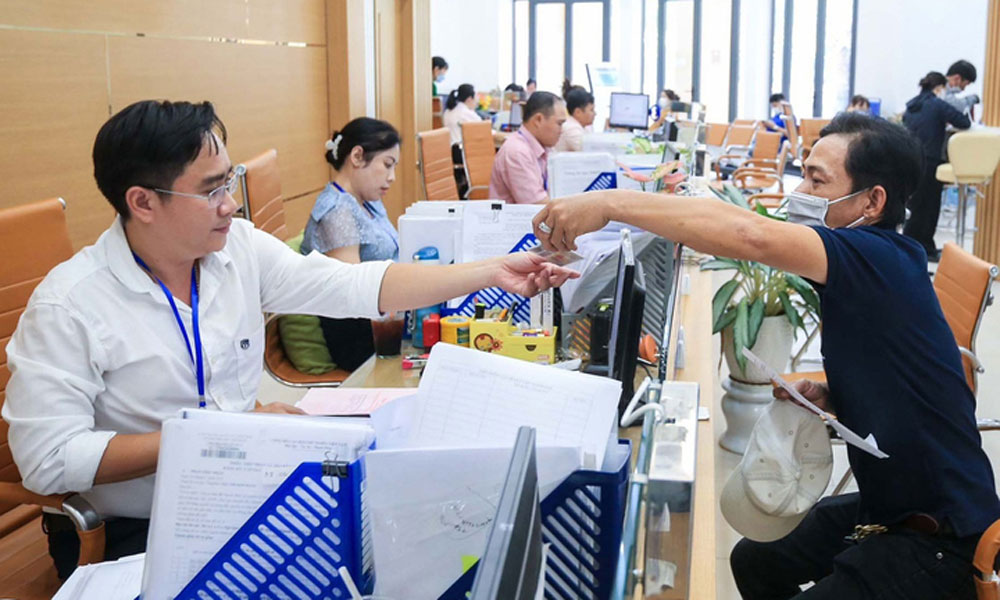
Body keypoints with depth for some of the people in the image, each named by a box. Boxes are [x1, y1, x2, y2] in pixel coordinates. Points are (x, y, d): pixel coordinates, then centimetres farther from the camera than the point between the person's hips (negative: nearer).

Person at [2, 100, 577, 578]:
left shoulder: (241, 246, -2)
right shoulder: (70, 305, -17)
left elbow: (357, 286, -3)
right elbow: (48, 458, -20)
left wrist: (493, 272, -8)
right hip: (137, 535, -5)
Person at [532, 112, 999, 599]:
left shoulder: (880, 258, -25)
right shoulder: (861, 272, 6)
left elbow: (750, 235, -42)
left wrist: (611, 203, -40)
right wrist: (825, 398, -4)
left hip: (938, 540, -10)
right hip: (887, 505, 10)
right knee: (754, 560, 18)